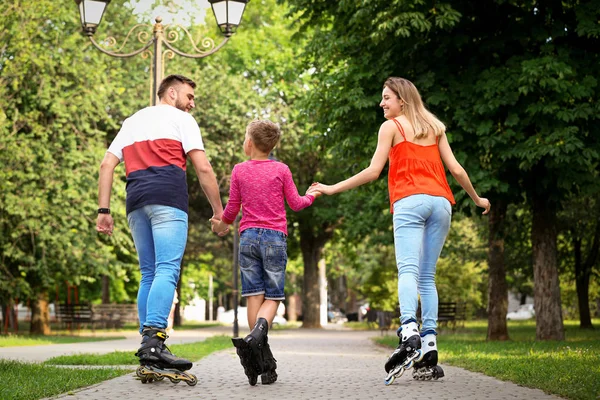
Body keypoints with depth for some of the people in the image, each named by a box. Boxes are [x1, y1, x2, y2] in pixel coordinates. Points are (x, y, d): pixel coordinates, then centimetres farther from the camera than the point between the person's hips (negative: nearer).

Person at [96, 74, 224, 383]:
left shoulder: (132, 121, 28)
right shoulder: (180, 118, 10)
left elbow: (107, 164, 17)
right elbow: (203, 168, 0)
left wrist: (104, 210, 13)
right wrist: (219, 211, 5)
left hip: (136, 200, 6)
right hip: (168, 196, -6)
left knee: (149, 274, 10)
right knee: (167, 270, -16)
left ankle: (148, 348, 5)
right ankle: (153, 342, -31)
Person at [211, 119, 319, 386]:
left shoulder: (239, 171, 5)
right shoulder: (281, 170, 2)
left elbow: (232, 208, 10)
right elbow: (295, 204, 8)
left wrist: (222, 225, 31)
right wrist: (311, 195, 30)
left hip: (248, 236, 1)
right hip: (275, 237, -1)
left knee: (254, 296, 0)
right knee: (272, 297, 1)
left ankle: (265, 363, -5)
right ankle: (256, 335, -30)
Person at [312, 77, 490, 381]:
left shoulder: (391, 126, 9)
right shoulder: (434, 127, 23)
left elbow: (373, 172, 1)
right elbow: (455, 169, 18)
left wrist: (332, 189, 6)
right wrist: (477, 199, 31)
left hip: (409, 202, -5)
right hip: (440, 202, 5)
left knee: (408, 270, -18)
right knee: (427, 276, 6)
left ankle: (409, 331, -41)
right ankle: (429, 346, -4)